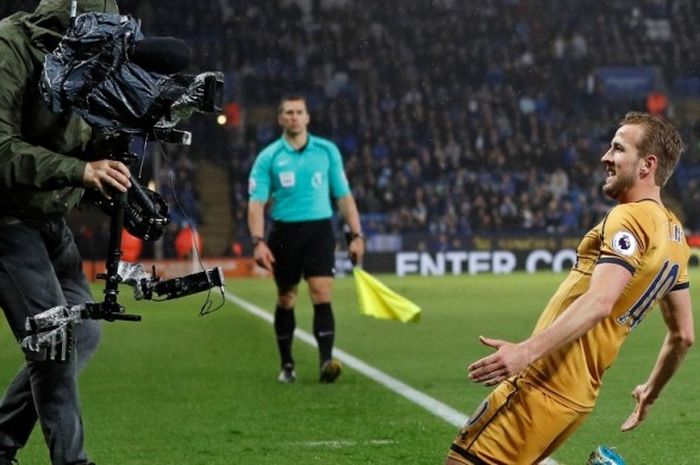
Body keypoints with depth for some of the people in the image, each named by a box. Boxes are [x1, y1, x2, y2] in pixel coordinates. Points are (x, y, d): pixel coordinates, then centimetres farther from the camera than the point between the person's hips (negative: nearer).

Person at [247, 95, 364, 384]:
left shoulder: (327, 151, 6)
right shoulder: (268, 157, 2)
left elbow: (344, 196, 10)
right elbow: (256, 203, -2)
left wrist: (356, 235, 4)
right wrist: (258, 241, -15)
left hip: (319, 229, 0)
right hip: (285, 232, 0)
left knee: (322, 295, -14)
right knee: (286, 300, 7)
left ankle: (326, 361, -20)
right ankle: (287, 365, 20)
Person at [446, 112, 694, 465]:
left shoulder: (630, 218, -12)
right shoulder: (674, 235, 16)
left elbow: (598, 302, -27)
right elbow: (683, 335, 23)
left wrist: (527, 351, -35)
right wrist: (652, 391, 36)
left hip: (544, 385, -9)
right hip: (580, 394, 9)